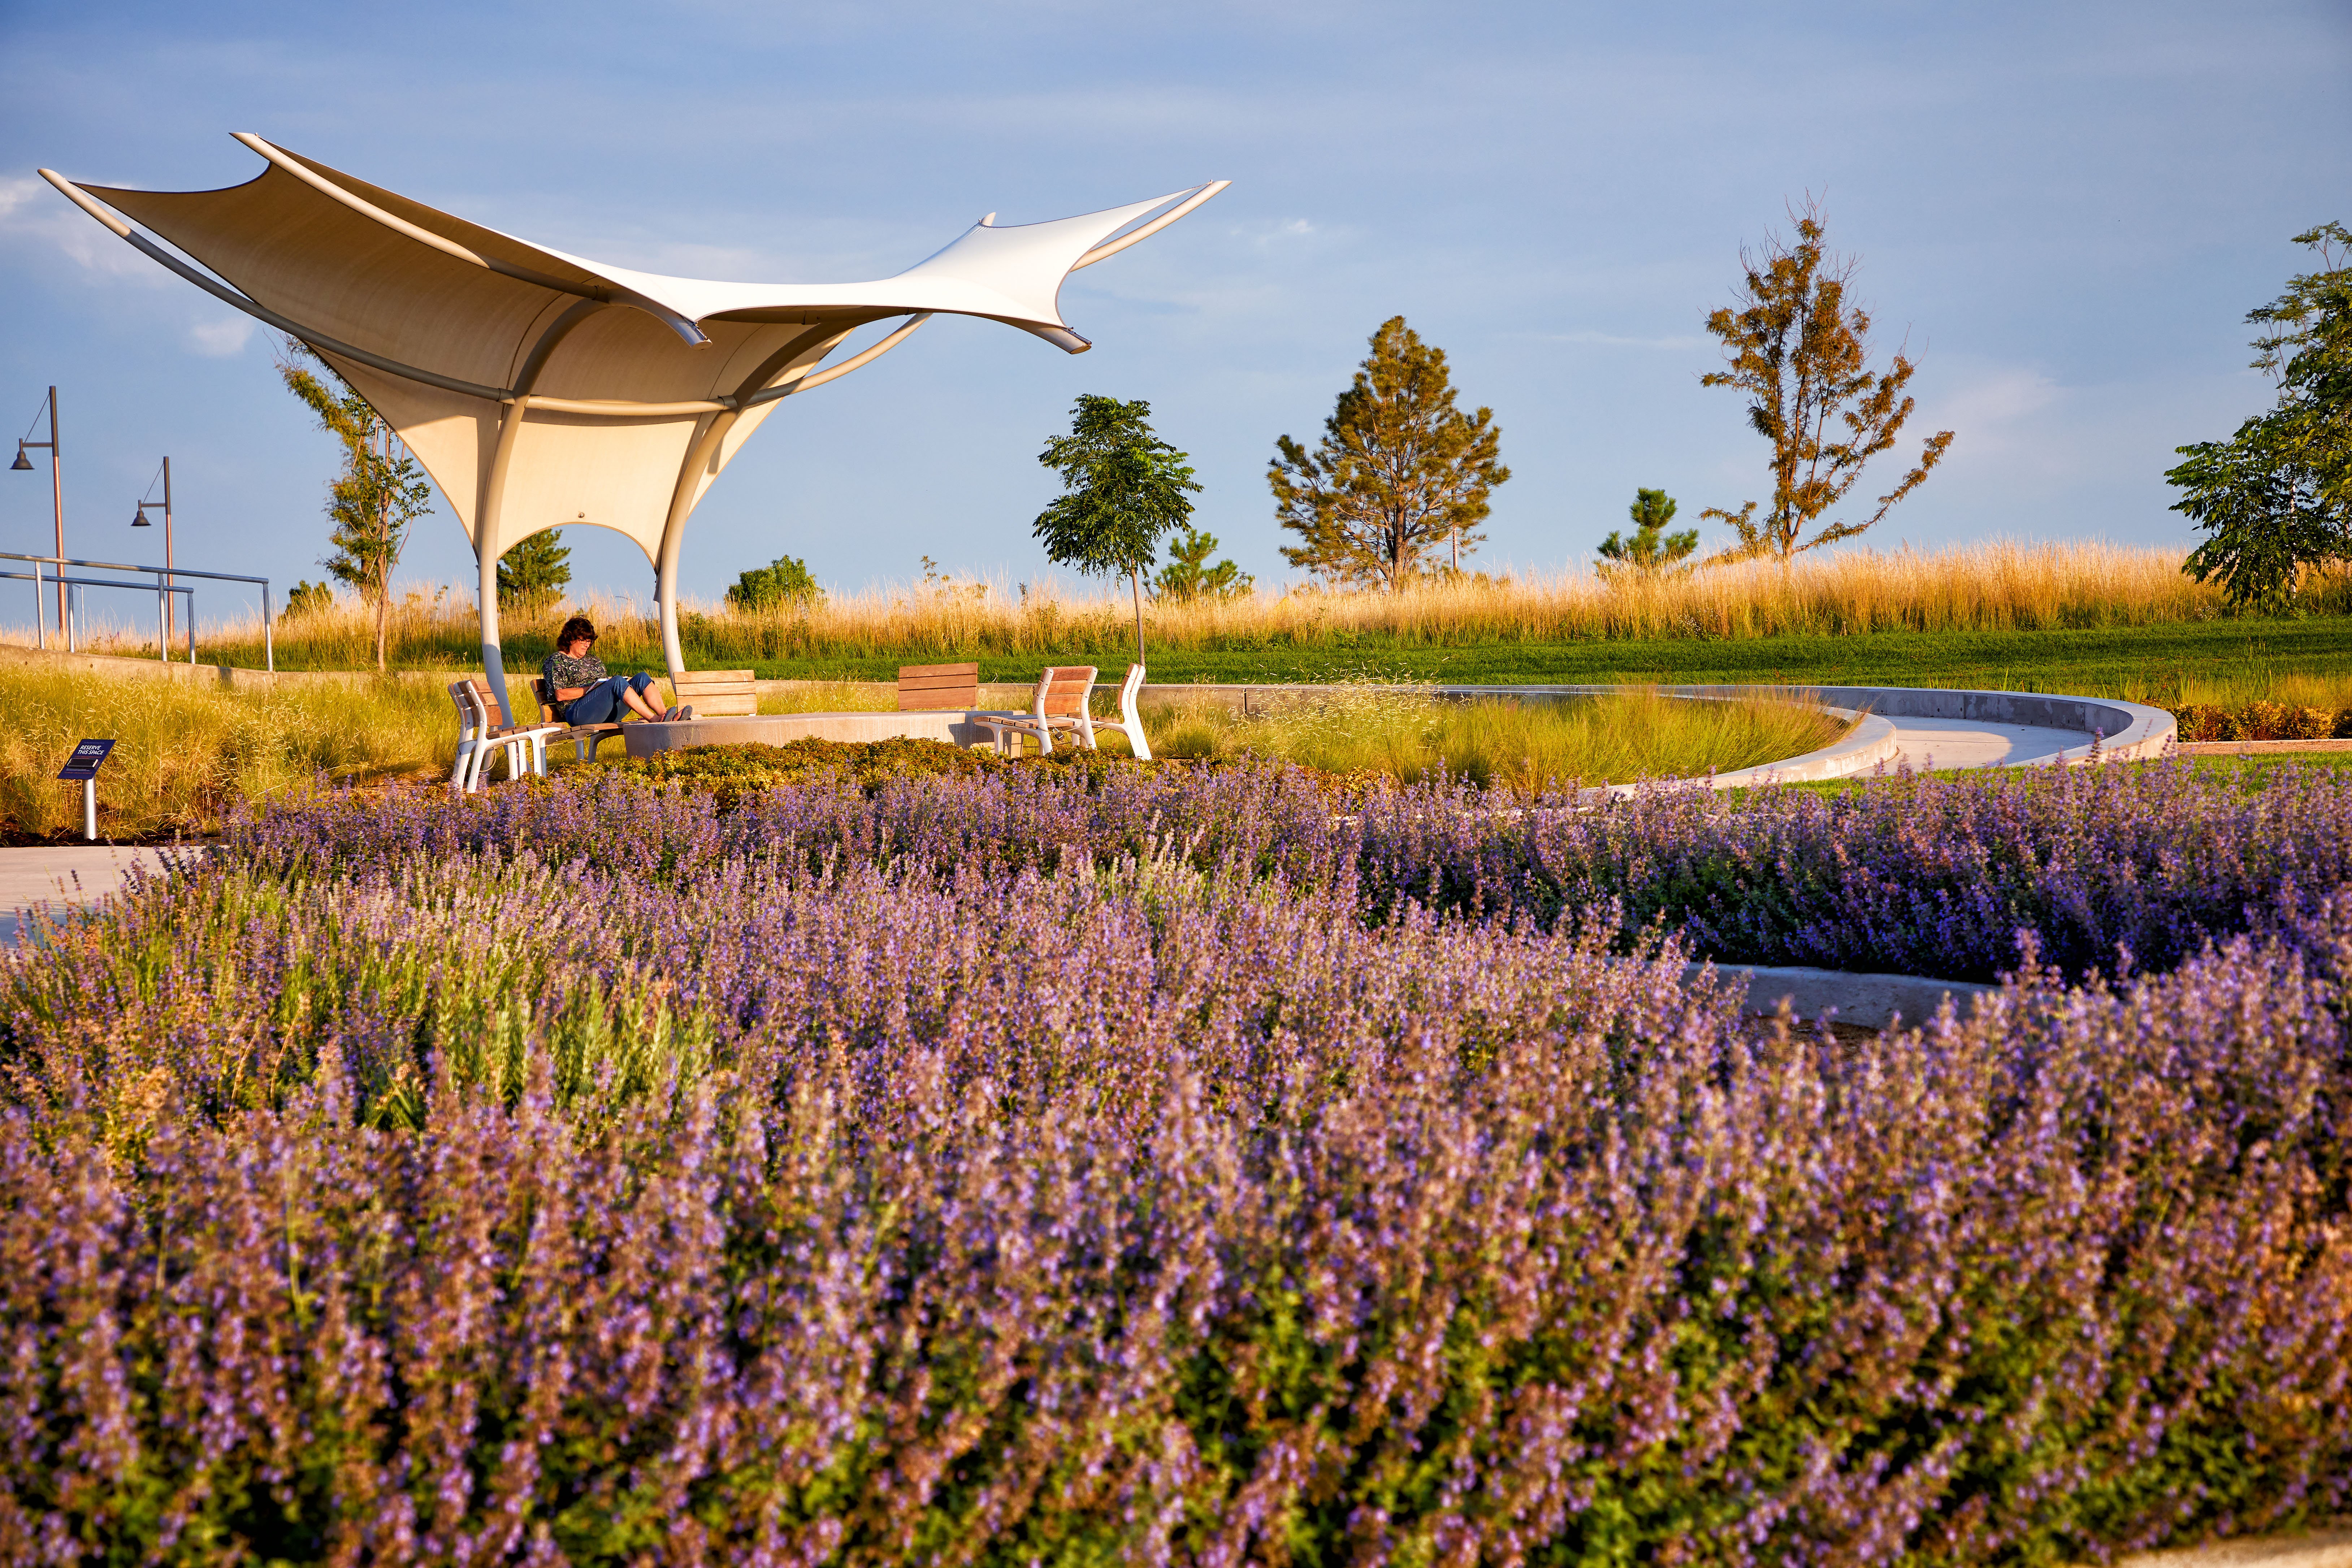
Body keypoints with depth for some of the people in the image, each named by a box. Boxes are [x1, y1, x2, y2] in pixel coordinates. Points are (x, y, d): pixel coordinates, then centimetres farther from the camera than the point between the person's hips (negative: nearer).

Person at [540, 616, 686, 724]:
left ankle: (663, 714, -35)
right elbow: (560, 695, -6)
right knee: (618, 681, -31)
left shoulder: (594, 661, 28)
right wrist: (590, 689, -13)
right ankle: (656, 720, -41)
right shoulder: (556, 661, 7)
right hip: (577, 712, -7)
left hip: (605, 715, 7)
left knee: (642, 677, -11)